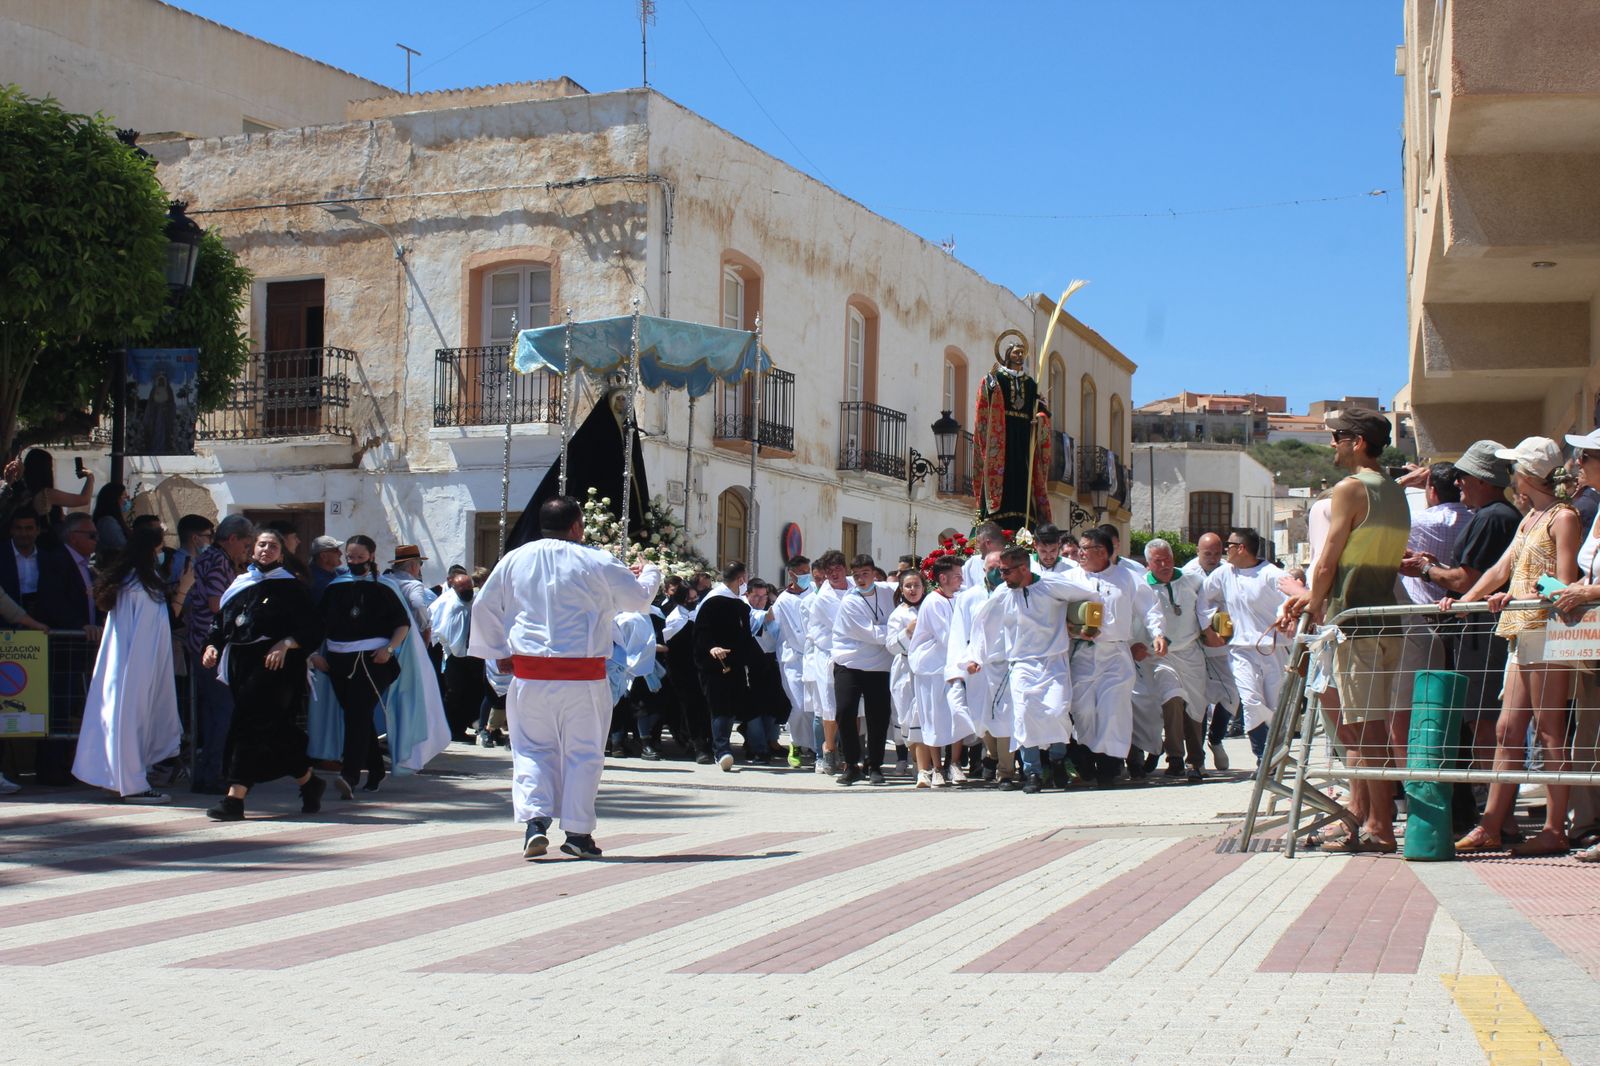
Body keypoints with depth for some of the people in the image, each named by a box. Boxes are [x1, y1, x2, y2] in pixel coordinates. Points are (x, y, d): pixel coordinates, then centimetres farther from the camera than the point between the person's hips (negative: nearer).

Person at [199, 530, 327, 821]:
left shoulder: (290, 587, 1)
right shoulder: (239, 585, 16)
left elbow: (312, 628, -4)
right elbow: (220, 621, 18)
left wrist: (286, 643, -20)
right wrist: (212, 646, 0)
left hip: (273, 664, -6)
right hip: (240, 664, 6)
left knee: (249, 724, -14)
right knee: (276, 731, 8)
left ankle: (235, 797, -17)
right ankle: (308, 781, 24)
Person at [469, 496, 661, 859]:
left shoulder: (513, 560, 6)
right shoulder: (596, 563, -4)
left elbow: (483, 607, 11)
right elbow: (640, 597, 7)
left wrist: (498, 652, 22)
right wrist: (651, 573, 28)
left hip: (529, 675, 2)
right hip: (583, 676, -2)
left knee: (532, 749, 13)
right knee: (582, 752, 8)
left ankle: (534, 819, -3)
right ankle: (578, 832, 11)